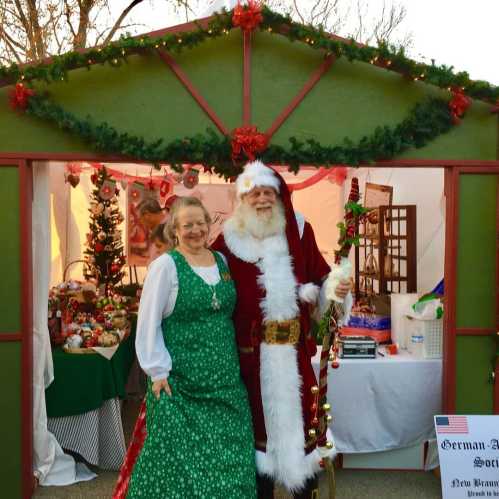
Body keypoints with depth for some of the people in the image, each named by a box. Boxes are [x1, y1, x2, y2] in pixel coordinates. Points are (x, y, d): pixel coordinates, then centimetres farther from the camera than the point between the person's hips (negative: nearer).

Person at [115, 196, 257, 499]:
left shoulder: (222, 261, 8)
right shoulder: (166, 265, -7)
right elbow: (148, 323, -8)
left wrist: (233, 358, 12)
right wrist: (158, 371, -11)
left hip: (225, 379, 5)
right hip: (180, 381, -5)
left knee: (228, 456, 10)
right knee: (177, 455, 2)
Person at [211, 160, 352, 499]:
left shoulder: (299, 232, 4)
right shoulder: (229, 240, -2)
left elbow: (319, 278, 6)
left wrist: (335, 289, -14)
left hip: (295, 347, 2)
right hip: (252, 350, -1)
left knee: (300, 415, 9)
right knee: (260, 417, 12)